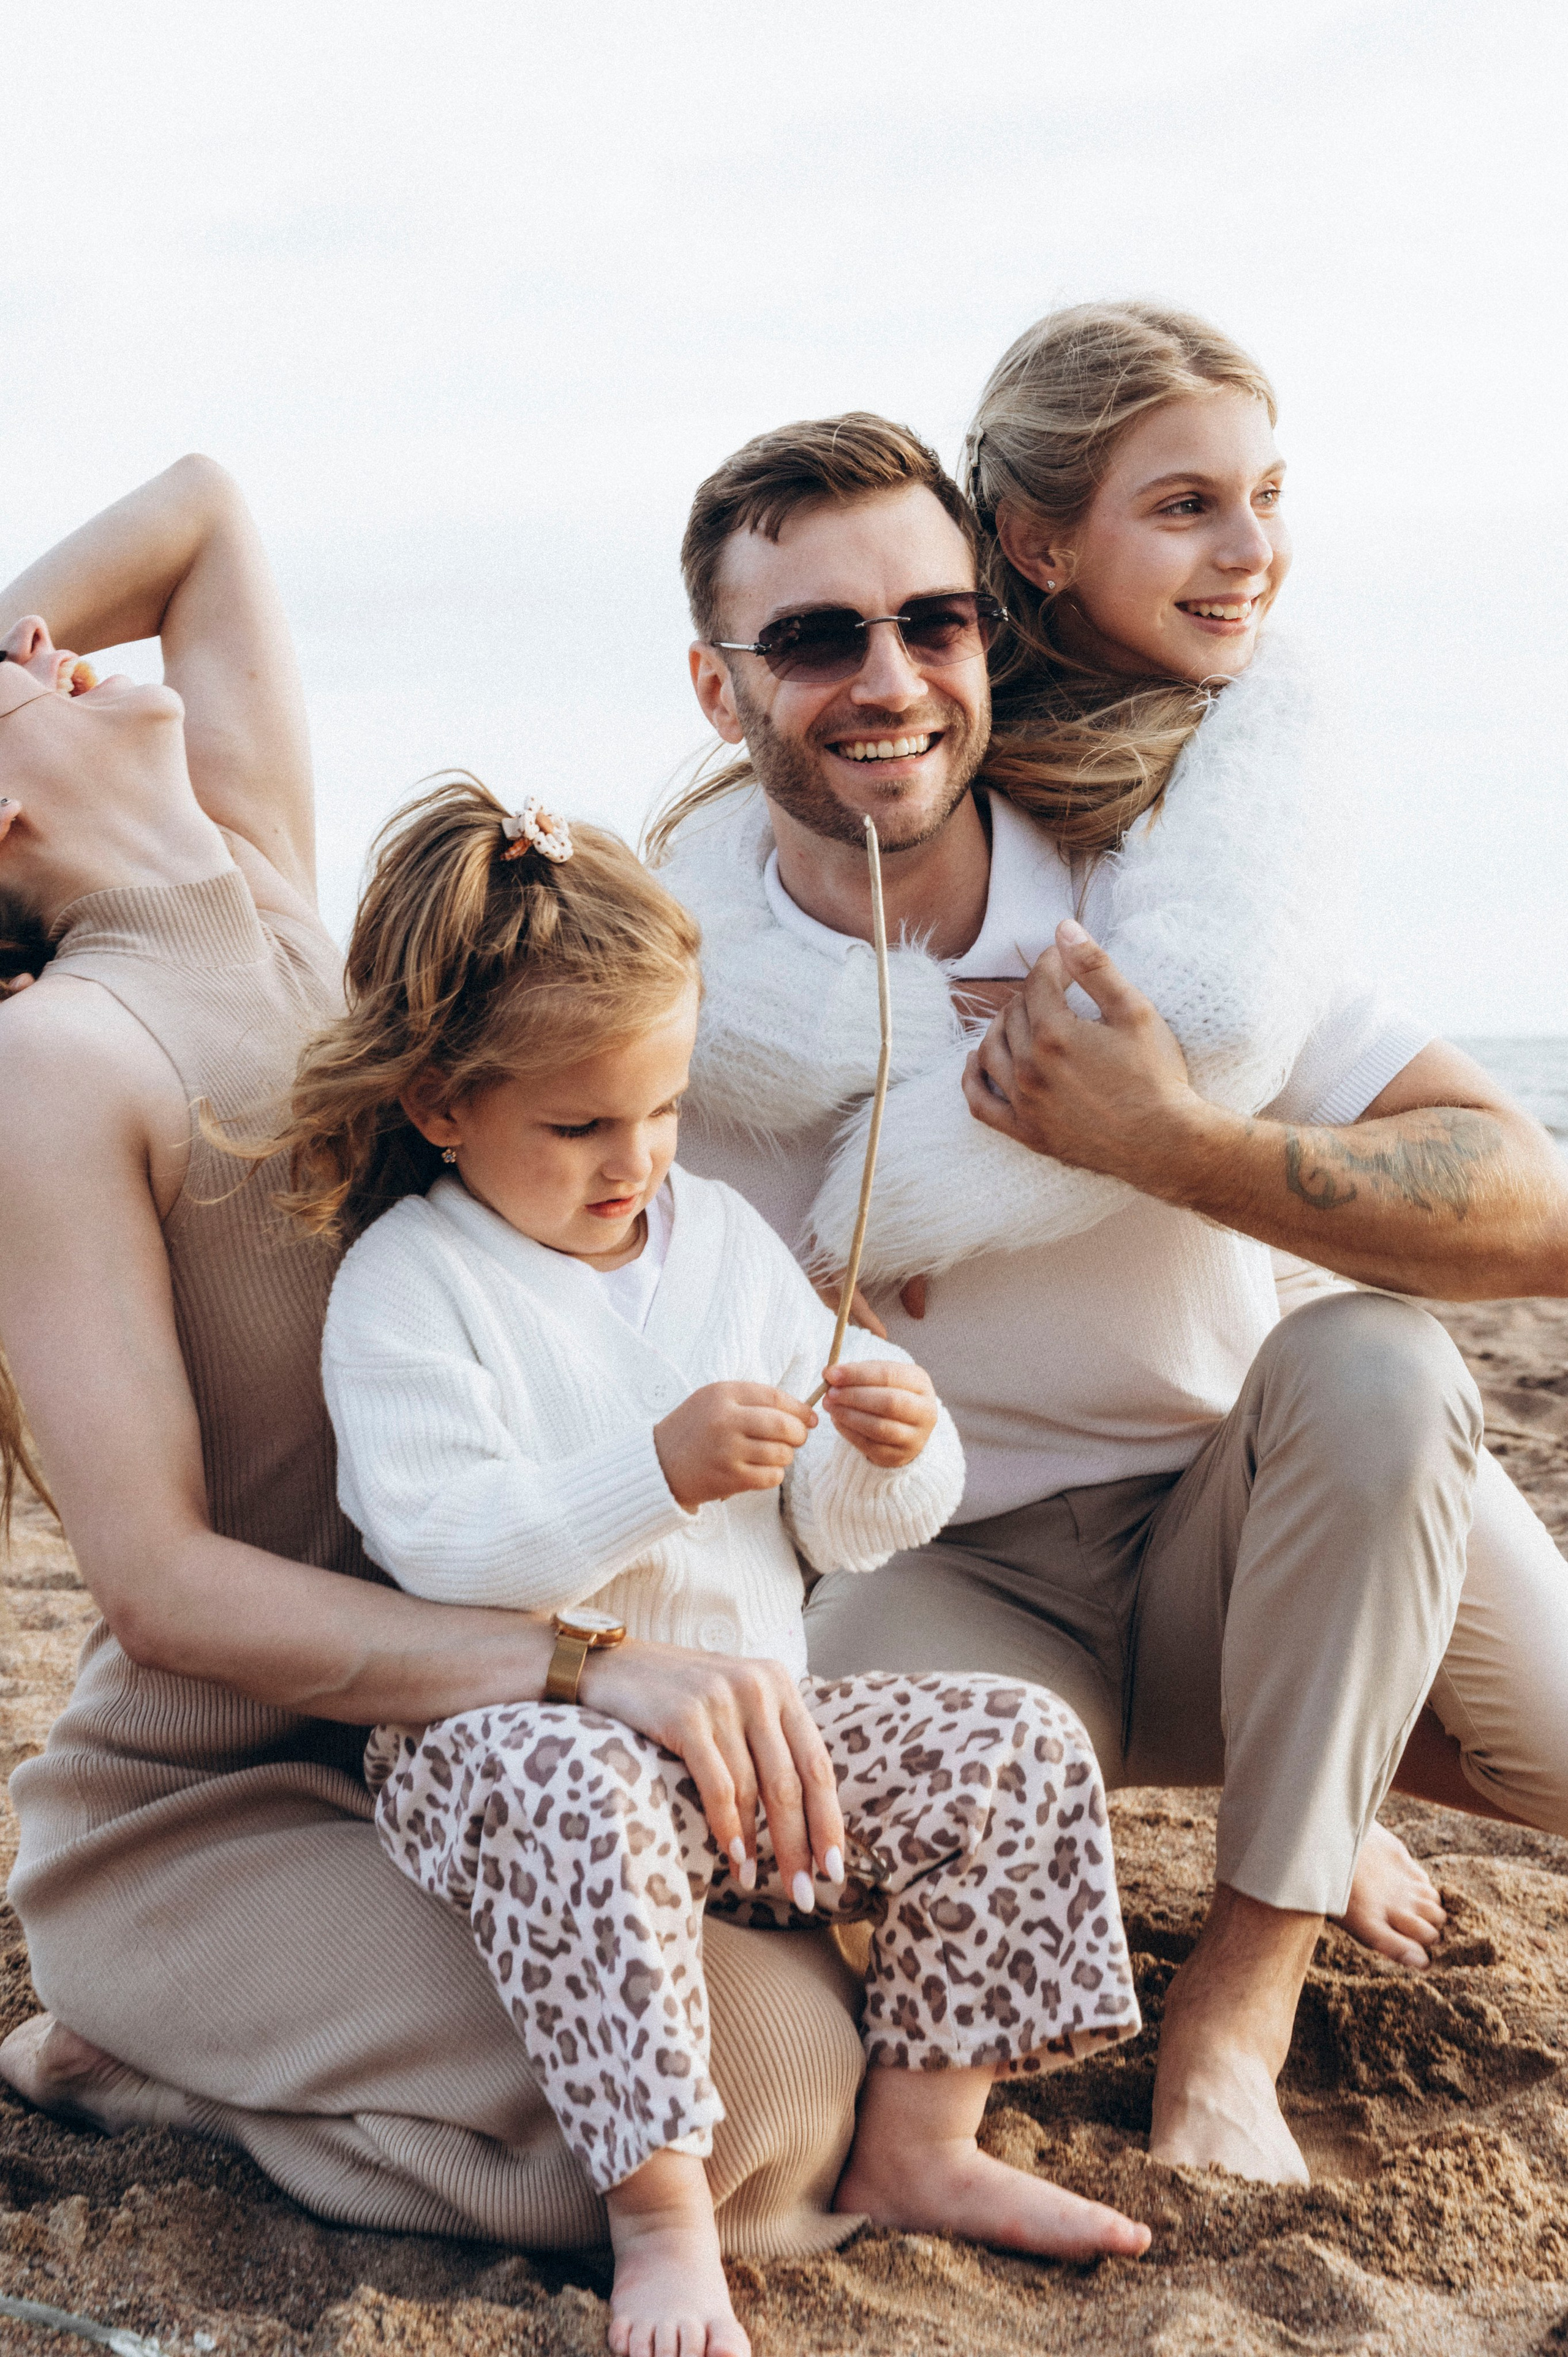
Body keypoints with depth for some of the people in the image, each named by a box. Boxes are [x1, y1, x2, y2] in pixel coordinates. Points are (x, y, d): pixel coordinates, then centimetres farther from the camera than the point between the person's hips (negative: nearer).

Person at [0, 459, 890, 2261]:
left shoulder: (270, 900, 2)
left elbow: (202, 506, 15)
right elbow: (162, 1585, -23)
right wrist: (584, 1667, -33)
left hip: (435, 1727, 7)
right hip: (199, 1812, -7)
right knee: (760, 2082, -24)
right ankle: (162, 2058, -2)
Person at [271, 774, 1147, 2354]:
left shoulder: (722, 1236, 10)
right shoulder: (408, 1281, -6)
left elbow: (836, 1531, 11)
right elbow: (438, 1544, -20)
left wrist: (893, 1456, -12)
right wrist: (659, 1470, -31)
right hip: (517, 1729, -6)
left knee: (1012, 1745, -10)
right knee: (573, 1800, -39)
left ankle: (918, 2149, 0)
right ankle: (660, 2217, -26)